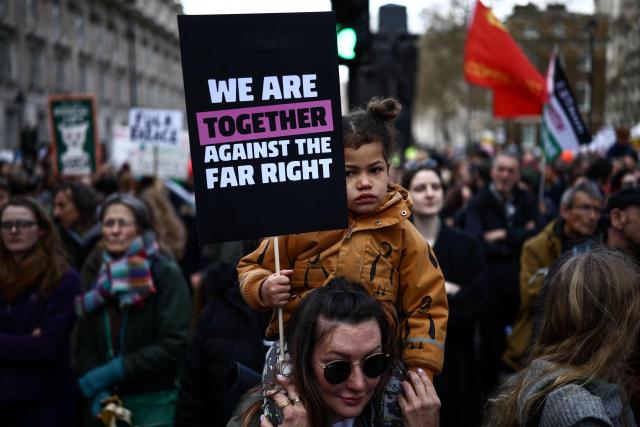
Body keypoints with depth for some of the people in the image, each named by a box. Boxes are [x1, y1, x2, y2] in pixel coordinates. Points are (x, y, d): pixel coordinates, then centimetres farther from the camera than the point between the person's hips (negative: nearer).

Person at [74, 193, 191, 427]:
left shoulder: (165, 273, -6)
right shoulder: (99, 280, 10)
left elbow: (175, 345, -13)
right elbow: (86, 345, 7)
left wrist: (112, 371, -15)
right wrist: (96, 392, -10)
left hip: (156, 402, -4)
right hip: (111, 402, 4)